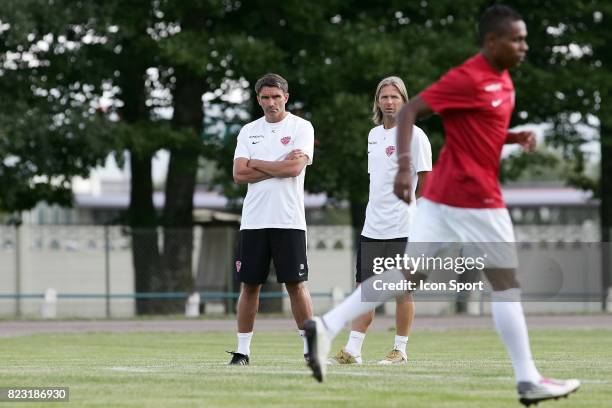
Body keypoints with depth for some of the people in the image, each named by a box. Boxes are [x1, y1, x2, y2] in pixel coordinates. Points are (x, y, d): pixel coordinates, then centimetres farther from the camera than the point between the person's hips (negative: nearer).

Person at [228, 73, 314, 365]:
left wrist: (256, 164, -3)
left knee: (296, 284, -5)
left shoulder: (301, 128, 1)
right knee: (249, 285, 4)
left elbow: (295, 168, -13)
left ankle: (310, 347, 0)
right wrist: (279, 166, -6)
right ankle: (242, 350, 10)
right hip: (254, 220, 3)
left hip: (288, 220, -3)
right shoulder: (248, 131, 12)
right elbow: (239, 174, 1)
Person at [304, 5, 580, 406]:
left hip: (444, 193, 9)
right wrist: (405, 166, -27)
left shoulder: (502, 80, 13)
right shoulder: (468, 79, -16)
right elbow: (409, 111, -17)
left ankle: (327, 327, -2)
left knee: (410, 272, 6)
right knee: (506, 283, 0)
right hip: (474, 197, -9)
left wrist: (517, 137, 6)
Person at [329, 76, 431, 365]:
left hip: (401, 230, -7)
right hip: (372, 228, 7)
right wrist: (374, 214, 18)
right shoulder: (374, 134, 15)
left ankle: (400, 350, 8)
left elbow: (425, 182, -8)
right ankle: (352, 350, 4)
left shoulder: (414, 135, -6)